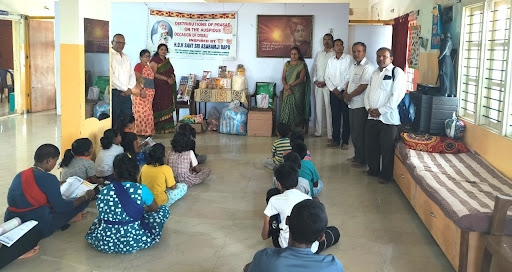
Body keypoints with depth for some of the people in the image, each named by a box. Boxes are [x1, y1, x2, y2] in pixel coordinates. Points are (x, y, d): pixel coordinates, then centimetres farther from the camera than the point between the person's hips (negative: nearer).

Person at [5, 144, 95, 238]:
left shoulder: (20, 175, 8)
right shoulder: (48, 178, -16)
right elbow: (61, 206, -11)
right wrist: (86, 196, 3)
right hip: (38, 228, -8)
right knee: (83, 201, 1)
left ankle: (65, 219, 12)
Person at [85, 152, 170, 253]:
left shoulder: (104, 191, -4)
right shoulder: (141, 190, -13)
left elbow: (102, 215, 10)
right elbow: (155, 208, 5)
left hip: (105, 242, 5)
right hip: (132, 241, -5)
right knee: (164, 209, 11)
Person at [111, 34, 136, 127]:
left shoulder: (126, 57, 18)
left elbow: (132, 75, 17)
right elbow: (111, 76, -14)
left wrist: (129, 88, -1)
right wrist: (125, 89, -9)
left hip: (126, 94, 7)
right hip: (114, 93, -7)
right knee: (114, 121, -5)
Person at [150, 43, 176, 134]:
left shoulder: (167, 61, 18)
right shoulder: (155, 60, -5)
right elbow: (154, 74, -14)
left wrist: (173, 77, 1)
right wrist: (166, 79, -18)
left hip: (168, 88, 7)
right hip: (159, 88, -7)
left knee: (168, 108, 5)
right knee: (159, 107, -7)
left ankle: (167, 127, 8)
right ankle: (159, 128, -4)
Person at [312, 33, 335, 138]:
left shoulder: (334, 55, -4)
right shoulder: (318, 54, 16)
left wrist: (325, 82, -14)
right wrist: (315, 80, 1)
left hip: (328, 85, -5)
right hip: (318, 85, 5)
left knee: (329, 109, -5)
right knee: (318, 108, 9)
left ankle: (330, 133, -1)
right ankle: (318, 131, 16)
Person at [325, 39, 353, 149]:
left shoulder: (348, 59, -6)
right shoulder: (330, 60, 10)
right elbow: (327, 77, 9)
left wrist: (339, 89, -11)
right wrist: (333, 89, -5)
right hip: (333, 92, 5)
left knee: (346, 117, -1)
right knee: (335, 116, 10)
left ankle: (345, 141, 5)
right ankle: (335, 139, 19)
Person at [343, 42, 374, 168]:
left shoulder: (368, 67, -15)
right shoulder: (353, 66, 13)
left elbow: (363, 86, -20)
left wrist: (349, 96, -11)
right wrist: (346, 93, 0)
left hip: (361, 105, -8)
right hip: (352, 104, 8)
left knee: (360, 133, -2)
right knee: (354, 131, 16)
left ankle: (362, 160, 9)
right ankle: (357, 155, 29)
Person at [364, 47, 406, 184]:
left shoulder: (397, 72, -8)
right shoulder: (375, 73, 16)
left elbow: (397, 95, -16)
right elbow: (368, 93, 16)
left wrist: (381, 110, -16)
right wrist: (369, 108, -3)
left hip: (388, 118, -7)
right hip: (372, 117, 7)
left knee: (387, 148, 1)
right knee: (371, 146, 14)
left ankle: (386, 175, 15)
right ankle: (373, 170, 32)